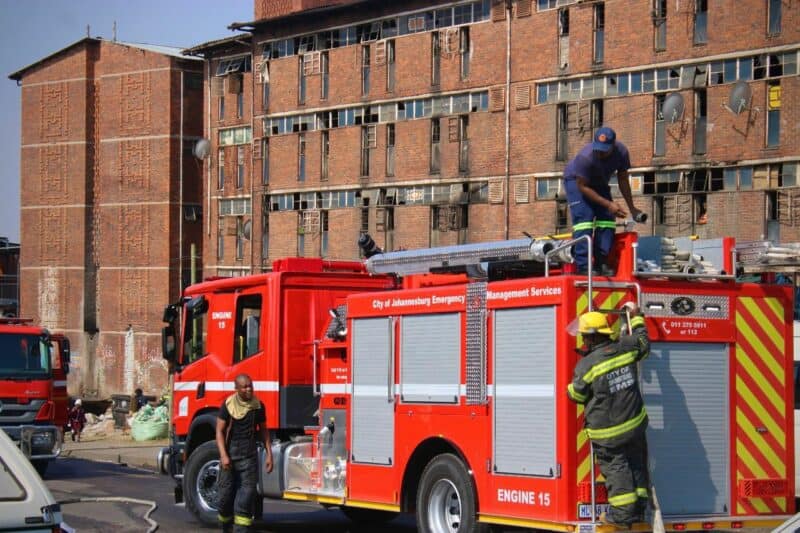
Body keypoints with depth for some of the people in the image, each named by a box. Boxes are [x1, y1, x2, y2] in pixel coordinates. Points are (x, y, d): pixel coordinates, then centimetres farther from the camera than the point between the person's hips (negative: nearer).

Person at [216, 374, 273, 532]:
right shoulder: (228, 405, -5)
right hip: (230, 452, -1)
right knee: (226, 490, 5)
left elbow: (263, 430, 11)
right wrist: (223, 455, -15)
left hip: (249, 454, 1)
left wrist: (269, 454, 5)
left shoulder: (258, 405, 2)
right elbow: (220, 431, -5)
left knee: (248, 490, -8)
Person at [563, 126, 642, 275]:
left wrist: (632, 208, -5)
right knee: (583, 218, -21)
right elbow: (583, 186, -29)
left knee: (607, 219, -10)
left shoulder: (621, 152, -24)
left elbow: (623, 180, -9)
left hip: (599, 184, 5)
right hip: (576, 180, -5)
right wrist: (608, 204, -33)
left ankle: (601, 263, -6)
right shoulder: (585, 157, -39)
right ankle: (583, 266, -26)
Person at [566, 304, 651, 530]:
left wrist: (572, 385, 18)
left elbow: (577, 395, -5)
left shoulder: (586, 365, -17)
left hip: (607, 432, -5)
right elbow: (643, 342, 20)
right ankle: (639, 508, 21)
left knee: (616, 467, 4)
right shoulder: (625, 348, -4)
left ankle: (623, 513, 0)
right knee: (636, 464, 15)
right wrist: (636, 317, 32)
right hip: (635, 424, 5)